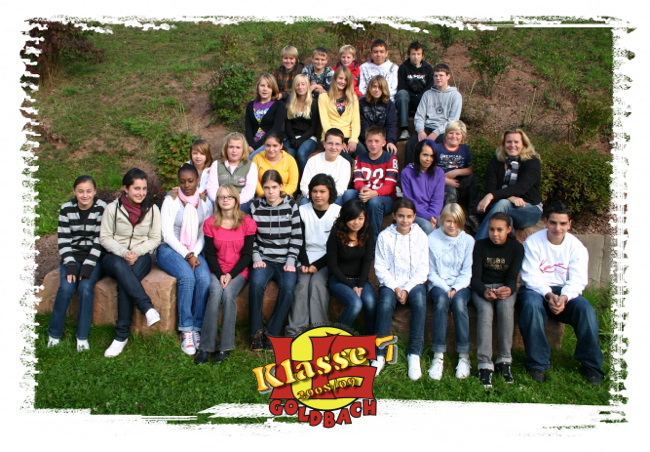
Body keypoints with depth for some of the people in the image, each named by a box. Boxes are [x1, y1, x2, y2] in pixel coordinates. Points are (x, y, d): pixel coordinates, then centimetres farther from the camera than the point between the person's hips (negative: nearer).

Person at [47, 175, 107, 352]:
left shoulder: (102, 208, -9)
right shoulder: (66, 209, -1)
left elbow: (99, 240, -11)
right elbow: (63, 239, -2)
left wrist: (88, 266, -19)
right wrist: (70, 265, -14)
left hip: (93, 257, -2)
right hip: (72, 256, 2)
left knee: (86, 287, -26)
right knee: (66, 288, -22)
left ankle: (82, 336, -11)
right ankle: (54, 333, -1)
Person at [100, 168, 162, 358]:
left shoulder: (152, 209, 3)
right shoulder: (112, 208, 0)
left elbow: (155, 239, 4)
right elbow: (105, 237, 0)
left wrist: (137, 252, -14)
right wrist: (123, 252, -17)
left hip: (141, 257, 0)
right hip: (114, 256, 0)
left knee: (124, 283, -32)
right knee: (120, 266, -39)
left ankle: (122, 335, -26)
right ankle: (148, 308, -42)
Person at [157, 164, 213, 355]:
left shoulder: (205, 202, 8)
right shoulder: (171, 200, -1)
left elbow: (205, 234, 5)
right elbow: (167, 234, -6)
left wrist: (194, 254, -11)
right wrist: (186, 255, -15)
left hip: (196, 251, 2)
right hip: (171, 250, -2)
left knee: (204, 279, -29)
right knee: (187, 277, -32)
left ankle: (197, 328, -19)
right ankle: (186, 331, -24)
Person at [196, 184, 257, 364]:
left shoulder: (247, 223, -1)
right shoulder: (210, 223, 4)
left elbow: (247, 254, -3)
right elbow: (210, 253, 3)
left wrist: (231, 275, -15)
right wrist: (220, 275, -13)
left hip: (238, 271, -1)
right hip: (217, 271, 1)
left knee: (228, 293, -31)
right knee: (216, 292, -30)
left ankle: (225, 347, -22)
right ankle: (206, 346, -24)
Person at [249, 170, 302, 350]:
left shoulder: (291, 205, 1)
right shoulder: (256, 206, 4)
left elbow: (297, 236, 1)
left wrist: (290, 261, -8)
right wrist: (256, 259, -6)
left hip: (285, 260, 0)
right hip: (264, 258, 0)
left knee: (288, 287, -29)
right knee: (256, 283, -30)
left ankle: (272, 333, -14)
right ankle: (256, 332, -13)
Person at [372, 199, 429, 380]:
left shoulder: (421, 236, 4)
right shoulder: (384, 236, 3)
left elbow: (423, 268, -1)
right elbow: (380, 267, -1)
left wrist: (407, 289, -12)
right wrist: (395, 287, -14)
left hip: (414, 283, 1)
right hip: (390, 283, 0)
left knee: (420, 302, -33)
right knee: (385, 304, -33)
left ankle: (414, 354, -26)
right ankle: (380, 355, -25)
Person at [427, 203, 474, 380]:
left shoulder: (468, 240, 4)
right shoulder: (432, 239, 1)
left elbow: (467, 271, 1)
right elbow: (431, 272, 1)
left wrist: (455, 289, -16)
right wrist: (445, 289, -13)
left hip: (461, 285, 1)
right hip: (439, 285, 0)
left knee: (459, 302, -34)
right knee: (441, 299, -35)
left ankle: (464, 355, -25)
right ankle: (438, 356, -33)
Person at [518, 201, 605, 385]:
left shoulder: (576, 246, 0)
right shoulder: (532, 242, -6)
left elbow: (578, 280, -8)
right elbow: (531, 277, -12)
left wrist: (564, 297, -29)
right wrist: (548, 295, -30)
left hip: (565, 292, 2)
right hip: (536, 290, -2)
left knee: (585, 308, -27)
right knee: (532, 305, -35)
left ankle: (591, 365, -10)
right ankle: (537, 364, -24)